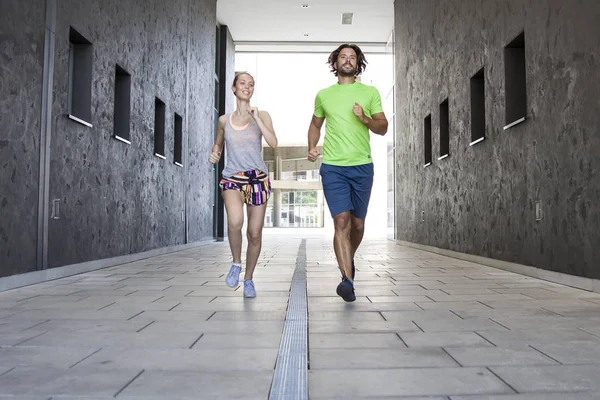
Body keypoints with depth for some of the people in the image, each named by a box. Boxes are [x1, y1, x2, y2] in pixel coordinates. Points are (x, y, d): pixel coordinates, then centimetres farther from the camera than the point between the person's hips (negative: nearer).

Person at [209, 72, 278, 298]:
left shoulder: (261, 115, 4)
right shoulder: (224, 120, 9)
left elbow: (273, 143, -10)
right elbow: (218, 144, 25)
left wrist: (256, 118, -13)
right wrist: (214, 154, 3)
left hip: (258, 178, 0)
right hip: (232, 178, 0)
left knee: (255, 233, 2)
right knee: (235, 221, -28)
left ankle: (248, 278, 24)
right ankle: (236, 263, -1)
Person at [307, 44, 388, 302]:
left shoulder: (370, 93, 9)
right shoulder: (323, 95, 12)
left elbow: (383, 128, 6)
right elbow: (315, 124, 24)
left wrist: (365, 119, -14)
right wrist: (312, 147, 7)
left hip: (362, 166, 1)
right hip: (332, 167, -1)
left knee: (358, 223, 10)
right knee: (341, 221, -13)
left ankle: (348, 260, 38)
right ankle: (347, 280, -14)